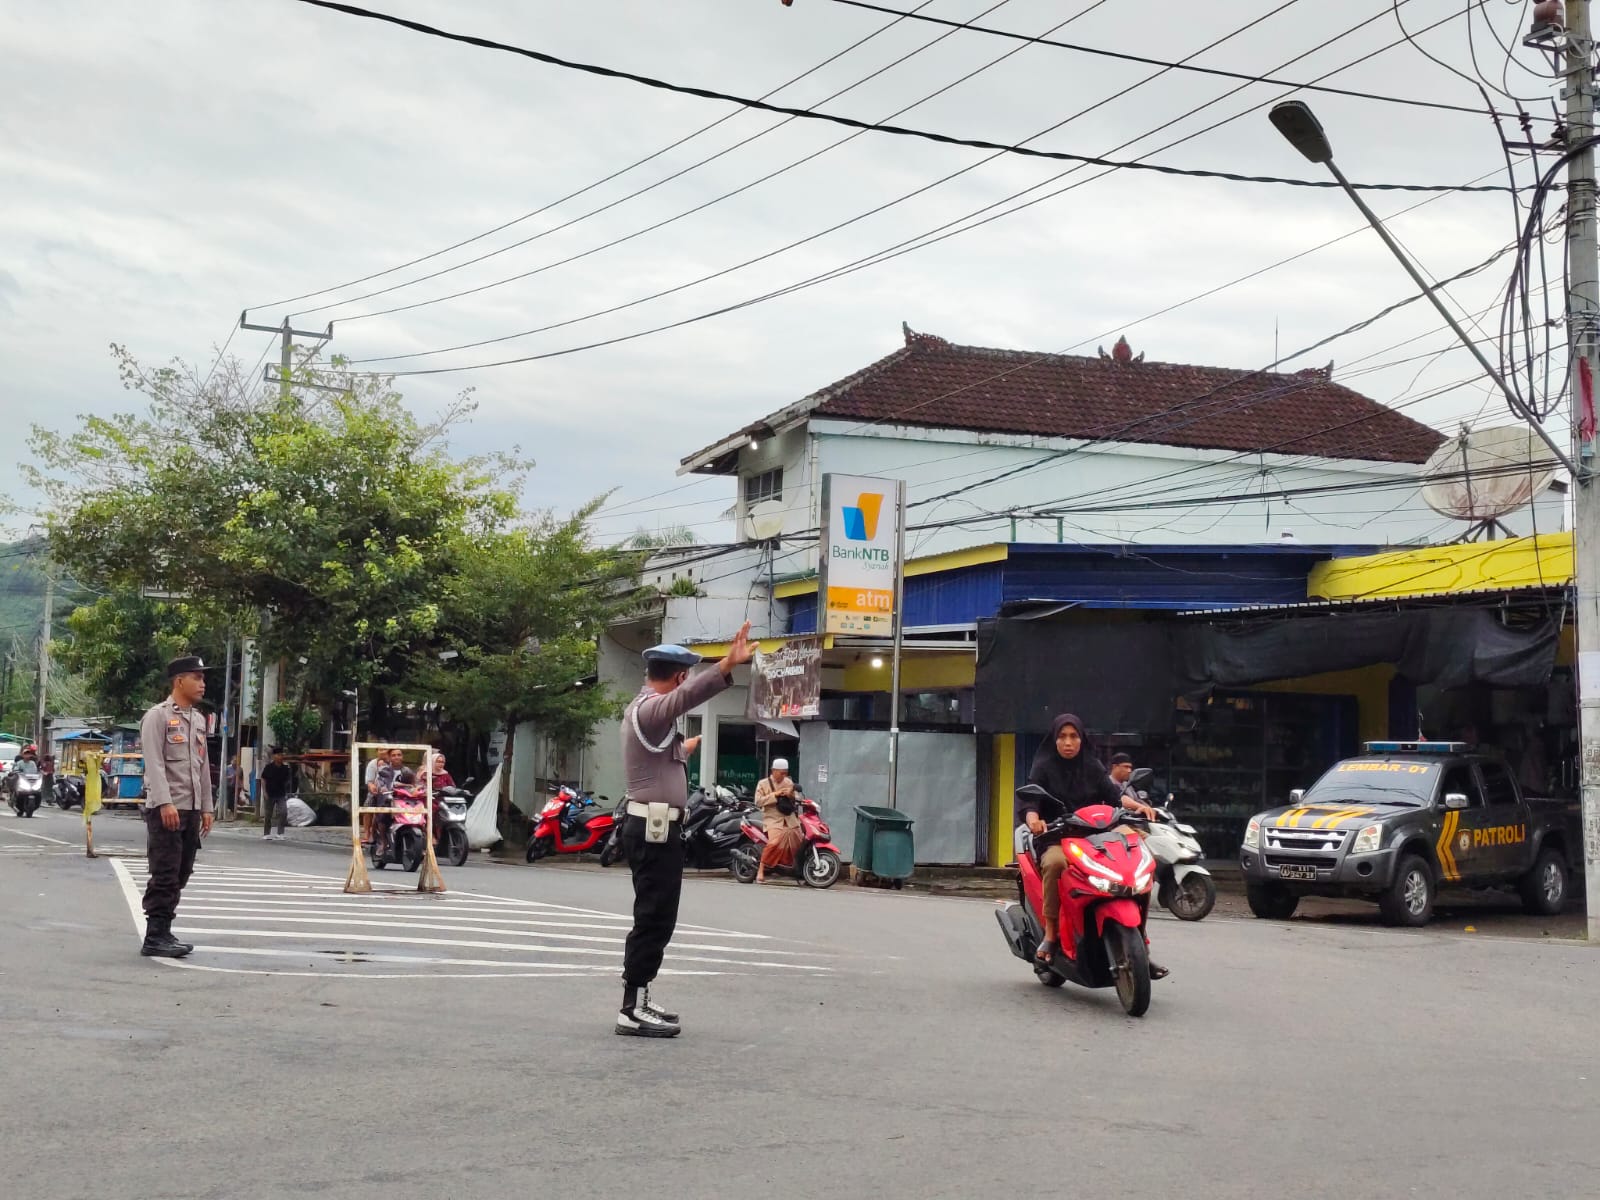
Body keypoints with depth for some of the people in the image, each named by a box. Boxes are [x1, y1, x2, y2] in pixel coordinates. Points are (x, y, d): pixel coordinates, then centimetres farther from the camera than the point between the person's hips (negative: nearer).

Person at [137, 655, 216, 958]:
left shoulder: (199, 719, 16)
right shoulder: (158, 716, -7)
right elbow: (154, 764, -15)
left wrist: (206, 808, 15)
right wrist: (165, 803, -24)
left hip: (192, 810, 8)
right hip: (165, 809, -8)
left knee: (180, 876, 9)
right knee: (164, 876, -7)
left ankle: (164, 933, 17)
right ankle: (155, 938, -3)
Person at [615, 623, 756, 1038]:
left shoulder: (645, 707, 19)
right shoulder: (649, 708, -14)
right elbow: (686, 696, -37)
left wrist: (684, 748, 56)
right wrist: (727, 666, -50)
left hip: (653, 826, 11)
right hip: (655, 828, -11)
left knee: (654, 918, 16)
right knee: (654, 919, -9)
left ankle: (637, 1001, 22)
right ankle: (633, 1010, -8)